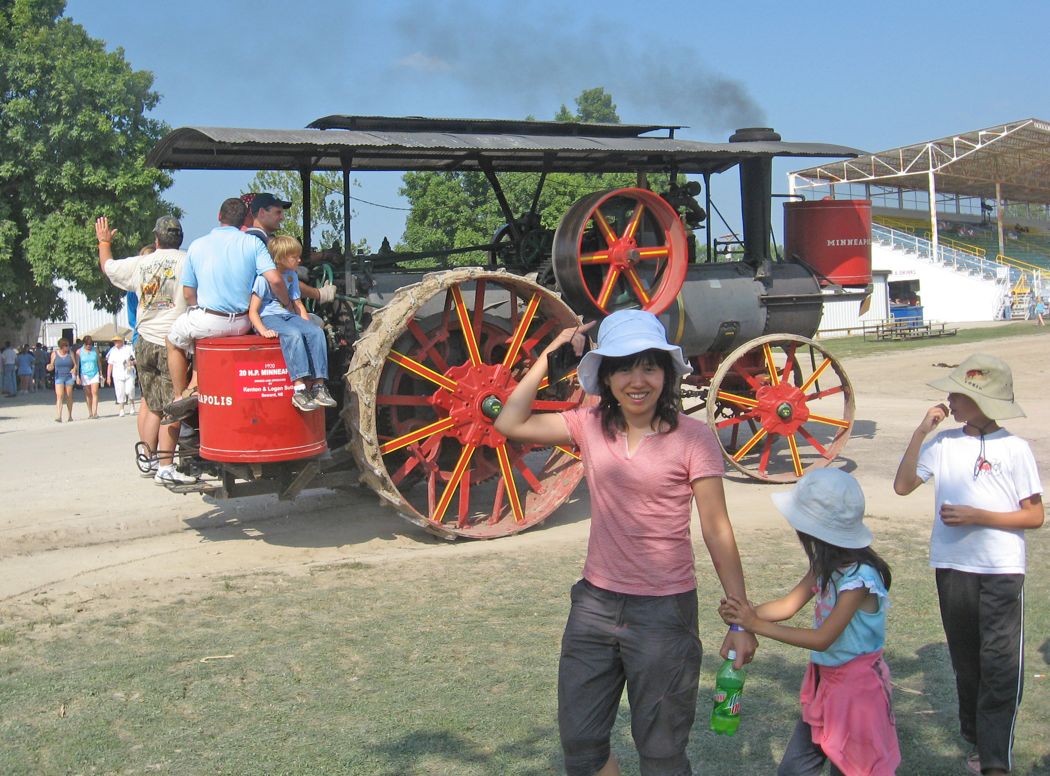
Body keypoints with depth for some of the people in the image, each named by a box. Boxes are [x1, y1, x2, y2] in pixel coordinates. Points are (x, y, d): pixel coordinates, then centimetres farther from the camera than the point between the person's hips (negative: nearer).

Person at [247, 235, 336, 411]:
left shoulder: (292, 276, 16)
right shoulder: (263, 278, -7)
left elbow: (297, 304, 23)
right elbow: (253, 311, -9)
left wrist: (307, 323, 7)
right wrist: (263, 330, -25)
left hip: (288, 315, 7)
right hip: (268, 317, -7)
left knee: (316, 332, -20)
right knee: (294, 334, -36)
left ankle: (318, 386, -24)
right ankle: (299, 390, -41)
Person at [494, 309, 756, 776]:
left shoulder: (692, 438, -11)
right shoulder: (590, 425, 1)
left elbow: (717, 532, -9)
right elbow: (510, 424, -2)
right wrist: (549, 356, -3)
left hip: (664, 611, -4)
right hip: (595, 603, 4)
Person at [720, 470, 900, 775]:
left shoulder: (859, 577, -26)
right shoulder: (826, 565, 0)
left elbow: (822, 638, -25)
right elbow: (789, 604, 2)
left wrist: (756, 624, -25)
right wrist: (744, 613, -17)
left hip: (855, 685, -8)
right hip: (823, 680, 8)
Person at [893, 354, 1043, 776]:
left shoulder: (1014, 449, -7)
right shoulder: (943, 442, 2)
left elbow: (1034, 516, -6)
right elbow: (903, 485, -3)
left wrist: (977, 516, -15)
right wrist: (920, 432, -8)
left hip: (1001, 571, -4)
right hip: (952, 566, 4)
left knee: (1000, 665, -5)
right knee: (966, 661, 15)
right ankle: (977, 739, 31)